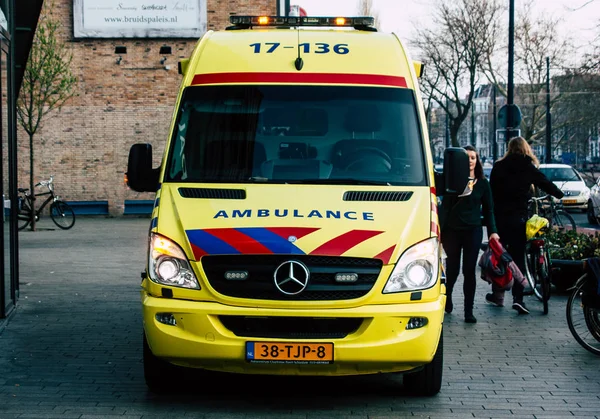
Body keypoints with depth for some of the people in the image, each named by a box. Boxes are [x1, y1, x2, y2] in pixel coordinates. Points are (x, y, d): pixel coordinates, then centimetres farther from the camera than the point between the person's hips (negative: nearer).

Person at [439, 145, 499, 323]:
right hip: (452, 230, -1)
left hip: (473, 231, 1)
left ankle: (469, 311, 4)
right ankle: (447, 296, 37)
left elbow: (488, 210, 11)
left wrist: (492, 231, 0)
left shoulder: (483, 183, 7)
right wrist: (440, 230, -8)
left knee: (469, 271, 0)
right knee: (452, 269, 7)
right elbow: (445, 207, 0)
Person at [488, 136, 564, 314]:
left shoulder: (498, 167, 2)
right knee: (518, 256, 1)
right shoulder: (528, 168, 0)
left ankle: (497, 294, 19)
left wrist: (491, 216, 10)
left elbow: (491, 191, 3)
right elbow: (545, 184, 10)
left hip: (500, 218, 1)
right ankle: (517, 297, -7)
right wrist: (560, 195, 29)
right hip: (519, 218, -1)